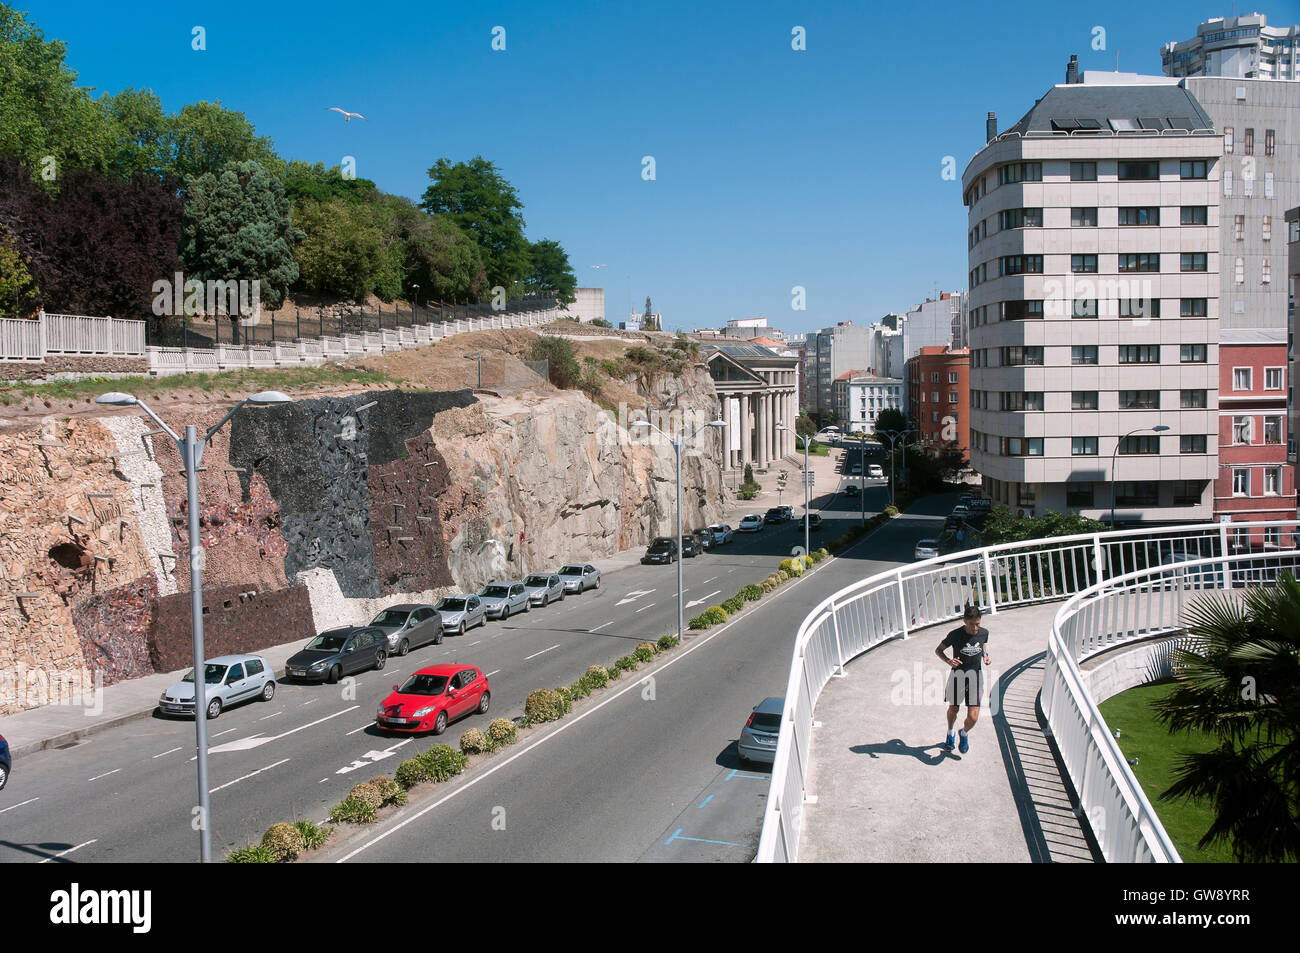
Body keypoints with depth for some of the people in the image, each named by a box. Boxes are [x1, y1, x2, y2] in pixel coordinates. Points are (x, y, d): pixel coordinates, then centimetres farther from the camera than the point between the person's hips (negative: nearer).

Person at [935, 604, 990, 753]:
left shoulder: (984, 632, -7)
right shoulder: (955, 635, -16)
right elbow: (938, 650, -3)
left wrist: (985, 656, -4)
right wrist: (948, 661, -21)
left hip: (976, 675, 1)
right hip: (958, 674, -1)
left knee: (973, 717, -7)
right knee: (953, 710, 15)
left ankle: (964, 733, 28)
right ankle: (950, 734, 48)